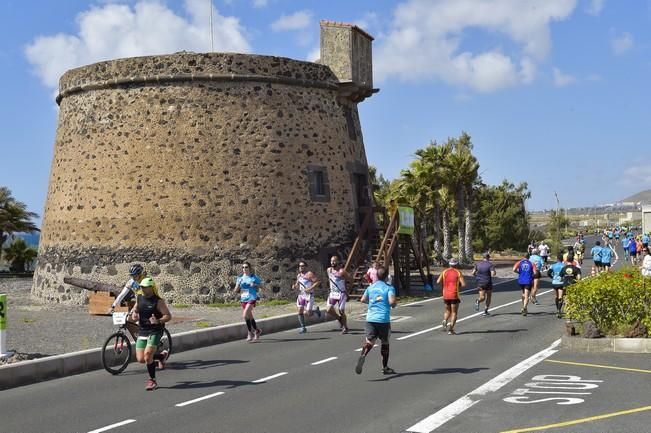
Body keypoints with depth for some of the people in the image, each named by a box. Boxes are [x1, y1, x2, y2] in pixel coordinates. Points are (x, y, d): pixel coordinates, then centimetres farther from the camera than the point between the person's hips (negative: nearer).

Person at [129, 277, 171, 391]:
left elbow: (168, 316, -11)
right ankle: (161, 355, 28)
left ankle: (152, 380, -2)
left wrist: (158, 321, -30)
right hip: (142, 331, 6)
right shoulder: (139, 298, 6)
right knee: (141, 359, 0)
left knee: (147, 355, -20)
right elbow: (135, 310, 21)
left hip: (155, 331, -6)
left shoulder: (158, 301, -11)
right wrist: (134, 315, -3)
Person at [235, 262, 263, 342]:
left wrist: (255, 285, -13)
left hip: (251, 298, -5)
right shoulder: (240, 278, 9)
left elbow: (262, 286, 5)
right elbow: (236, 290, 7)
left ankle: (250, 333, -9)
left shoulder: (254, 277, -2)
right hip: (243, 299, 5)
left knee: (245, 315, -21)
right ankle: (257, 330, 35)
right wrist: (238, 284, -11)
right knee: (250, 317, 14)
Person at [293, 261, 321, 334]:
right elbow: (297, 285, 24)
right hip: (301, 295, 6)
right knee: (300, 311, -5)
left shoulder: (310, 274, -11)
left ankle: (316, 310, 26)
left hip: (309, 295, -6)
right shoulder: (298, 275, 11)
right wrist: (295, 287, 0)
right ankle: (303, 327, 4)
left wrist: (310, 288, -22)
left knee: (309, 314, -7)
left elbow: (318, 282, -16)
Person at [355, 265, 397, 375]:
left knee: (370, 340, -5)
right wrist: (394, 305, 4)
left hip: (370, 318, 3)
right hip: (383, 319, -3)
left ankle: (363, 356, -37)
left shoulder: (370, 287, 10)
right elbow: (392, 301, -18)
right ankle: (385, 367, 24)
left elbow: (363, 300, 14)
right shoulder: (389, 288, -5)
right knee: (385, 342, 15)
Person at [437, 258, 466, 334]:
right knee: (454, 313, 4)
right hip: (454, 295, -3)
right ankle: (450, 329, -9)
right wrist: (459, 284, 10)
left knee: (447, 311, 21)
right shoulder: (458, 273, -3)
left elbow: (438, 282, -6)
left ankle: (445, 321, -8)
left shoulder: (444, 272, 4)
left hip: (446, 295, 3)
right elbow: (463, 284, -11)